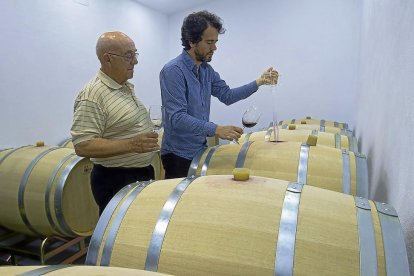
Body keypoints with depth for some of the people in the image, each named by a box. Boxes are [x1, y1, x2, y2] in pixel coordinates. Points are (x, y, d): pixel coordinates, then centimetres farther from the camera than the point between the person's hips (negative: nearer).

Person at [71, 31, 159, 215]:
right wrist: (131, 144, -30)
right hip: (116, 181, -9)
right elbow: (82, 145, -25)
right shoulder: (92, 96, -20)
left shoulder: (127, 87, 8)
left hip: (143, 174, 9)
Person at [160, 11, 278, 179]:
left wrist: (258, 82, 0)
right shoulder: (173, 71, -20)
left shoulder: (207, 70, 6)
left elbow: (227, 95, 10)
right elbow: (177, 118, -28)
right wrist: (215, 129, -37)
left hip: (200, 149, 8)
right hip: (179, 154, -8)